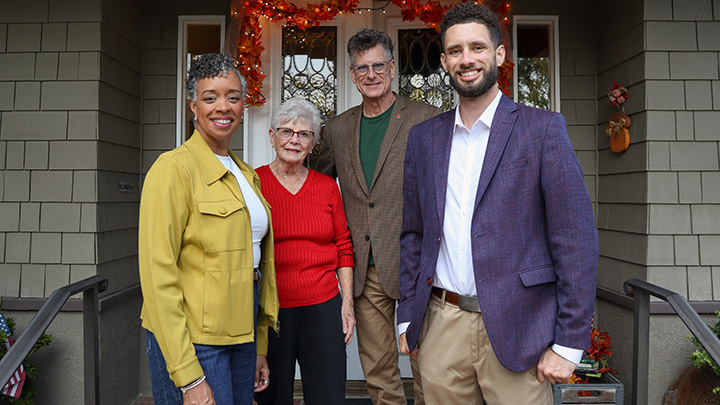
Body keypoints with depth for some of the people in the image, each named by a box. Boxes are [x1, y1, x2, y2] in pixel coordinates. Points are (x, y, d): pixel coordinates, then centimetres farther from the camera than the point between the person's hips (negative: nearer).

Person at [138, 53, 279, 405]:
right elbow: (158, 274, -16)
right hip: (191, 340, -7)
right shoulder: (174, 167, -11)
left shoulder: (247, 175, 11)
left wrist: (259, 347, 14)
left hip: (240, 334, 7)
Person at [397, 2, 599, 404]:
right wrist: (408, 317, 9)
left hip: (515, 329, -3)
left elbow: (576, 239, -6)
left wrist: (569, 342, -9)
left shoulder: (542, 129, -3)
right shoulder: (424, 137, 8)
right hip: (441, 324, 3)